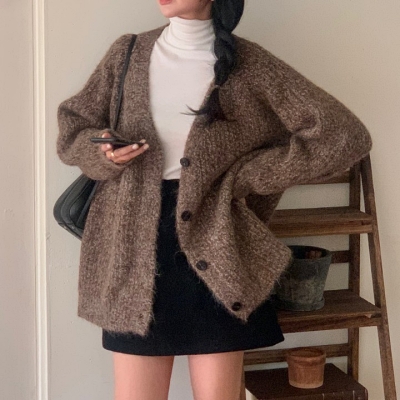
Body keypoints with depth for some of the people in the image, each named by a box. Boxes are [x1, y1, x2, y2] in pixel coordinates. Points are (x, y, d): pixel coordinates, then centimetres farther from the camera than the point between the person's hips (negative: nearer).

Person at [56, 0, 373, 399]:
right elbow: (71, 126, 16)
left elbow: (344, 135, -7)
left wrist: (244, 177, -7)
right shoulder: (127, 53, 6)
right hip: (135, 244, 2)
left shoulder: (249, 64, -3)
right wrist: (103, 152, -8)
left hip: (214, 243, -2)